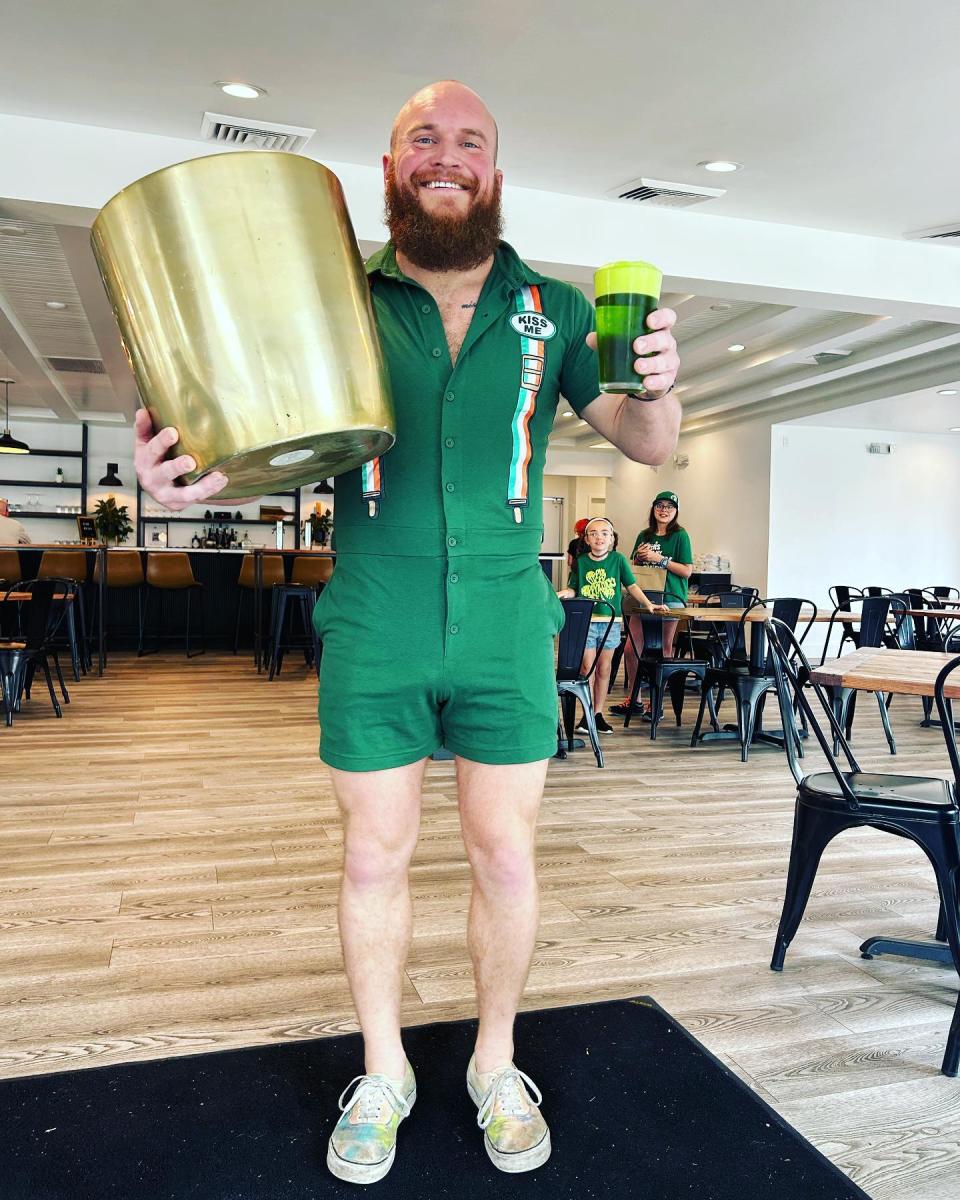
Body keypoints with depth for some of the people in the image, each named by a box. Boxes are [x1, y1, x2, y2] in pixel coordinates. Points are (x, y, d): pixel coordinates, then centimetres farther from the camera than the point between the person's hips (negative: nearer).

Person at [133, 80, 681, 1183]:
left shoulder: (551, 310, 8)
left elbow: (647, 446, 10)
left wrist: (654, 390, -15)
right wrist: (187, 471, -20)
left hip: (505, 628, 1)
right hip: (374, 631, 0)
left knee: (506, 854, 8)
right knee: (374, 855, 8)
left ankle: (495, 1066, 32)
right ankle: (383, 1074, 31)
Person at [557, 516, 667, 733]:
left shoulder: (618, 559, 3)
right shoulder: (581, 562, 3)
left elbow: (632, 585, 6)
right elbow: (573, 589, 6)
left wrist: (648, 604, -2)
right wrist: (562, 594, -15)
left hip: (610, 621, 1)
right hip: (585, 620, -1)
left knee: (603, 669, 9)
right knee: (587, 667, -4)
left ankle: (598, 713, 18)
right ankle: (587, 714, 4)